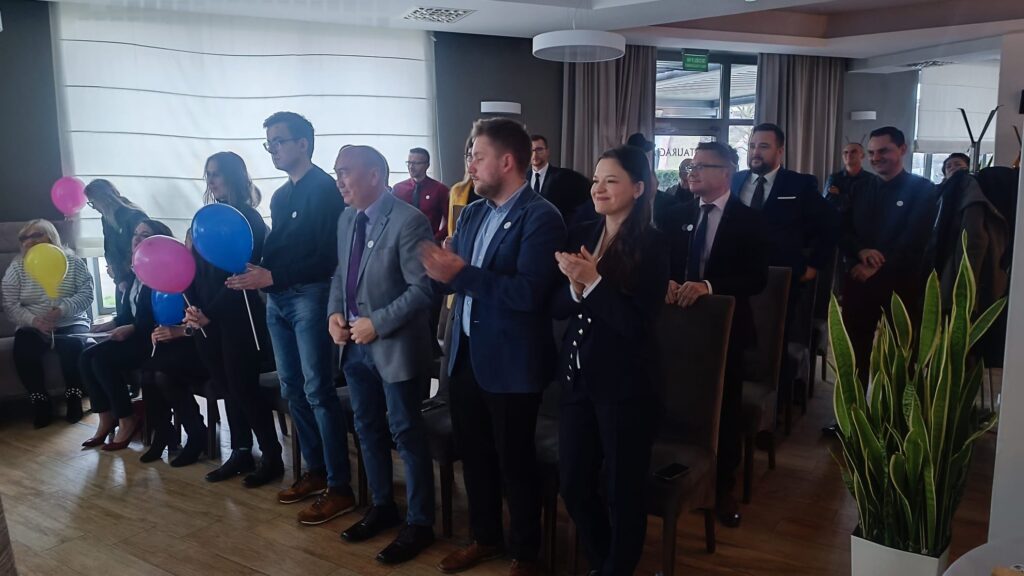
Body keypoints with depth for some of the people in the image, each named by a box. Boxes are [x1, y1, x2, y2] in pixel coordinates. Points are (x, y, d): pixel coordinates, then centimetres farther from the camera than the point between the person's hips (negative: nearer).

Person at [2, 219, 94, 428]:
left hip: (70, 324, -1)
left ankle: (74, 398, -14)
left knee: (74, 345, -34)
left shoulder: (72, 261, 1)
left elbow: (86, 294, -7)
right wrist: (33, 321, -20)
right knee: (23, 347, -31)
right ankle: (40, 401, -14)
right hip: (33, 327, 2)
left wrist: (62, 310, -25)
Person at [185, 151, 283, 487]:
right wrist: (192, 308, -6)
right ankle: (241, 453, 20)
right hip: (207, 318, 7)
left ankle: (272, 457, 6)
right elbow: (197, 268, 9)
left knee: (243, 387, -4)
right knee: (227, 388, 10)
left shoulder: (248, 218, -6)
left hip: (238, 317, -6)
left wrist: (210, 314, -16)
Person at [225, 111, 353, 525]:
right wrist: (255, 271, 0)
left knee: (318, 391, -8)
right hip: (277, 299, 9)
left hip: (310, 296, -9)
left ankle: (339, 488, 0)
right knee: (292, 390, 12)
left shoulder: (324, 189, -9)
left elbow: (327, 256, -17)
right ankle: (315, 471, 24)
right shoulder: (281, 195, 17)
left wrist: (271, 277, -21)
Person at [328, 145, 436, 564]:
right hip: (355, 345, 8)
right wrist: (335, 313, 0)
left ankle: (419, 523, 18)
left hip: (394, 346, -8)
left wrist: (377, 323, -21)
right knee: (368, 430, 18)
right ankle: (382, 506, 37)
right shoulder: (346, 220, 9)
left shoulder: (408, 221, -16)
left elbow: (424, 289, -20)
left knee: (407, 435, 3)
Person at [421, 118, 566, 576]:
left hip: (510, 361, -7)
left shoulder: (540, 217, -14)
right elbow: (457, 280, 6)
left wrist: (462, 274, -25)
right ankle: (485, 537, 40)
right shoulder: (472, 214, 10)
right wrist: (442, 271, -16)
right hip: (465, 354, 7)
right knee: (473, 452, 19)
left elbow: (529, 292, -25)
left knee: (514, 460, 9)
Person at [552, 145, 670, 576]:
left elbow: (636, 322, -16)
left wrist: (594, 281, -22)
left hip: (624, 384, -6)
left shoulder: (651, 245, -10)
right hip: (577, 377, 6)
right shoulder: (581, 235, 6)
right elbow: (558, 308, 3)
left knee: (623, 489, 10)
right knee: (573, 484, 15)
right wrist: (575, 285, -16)